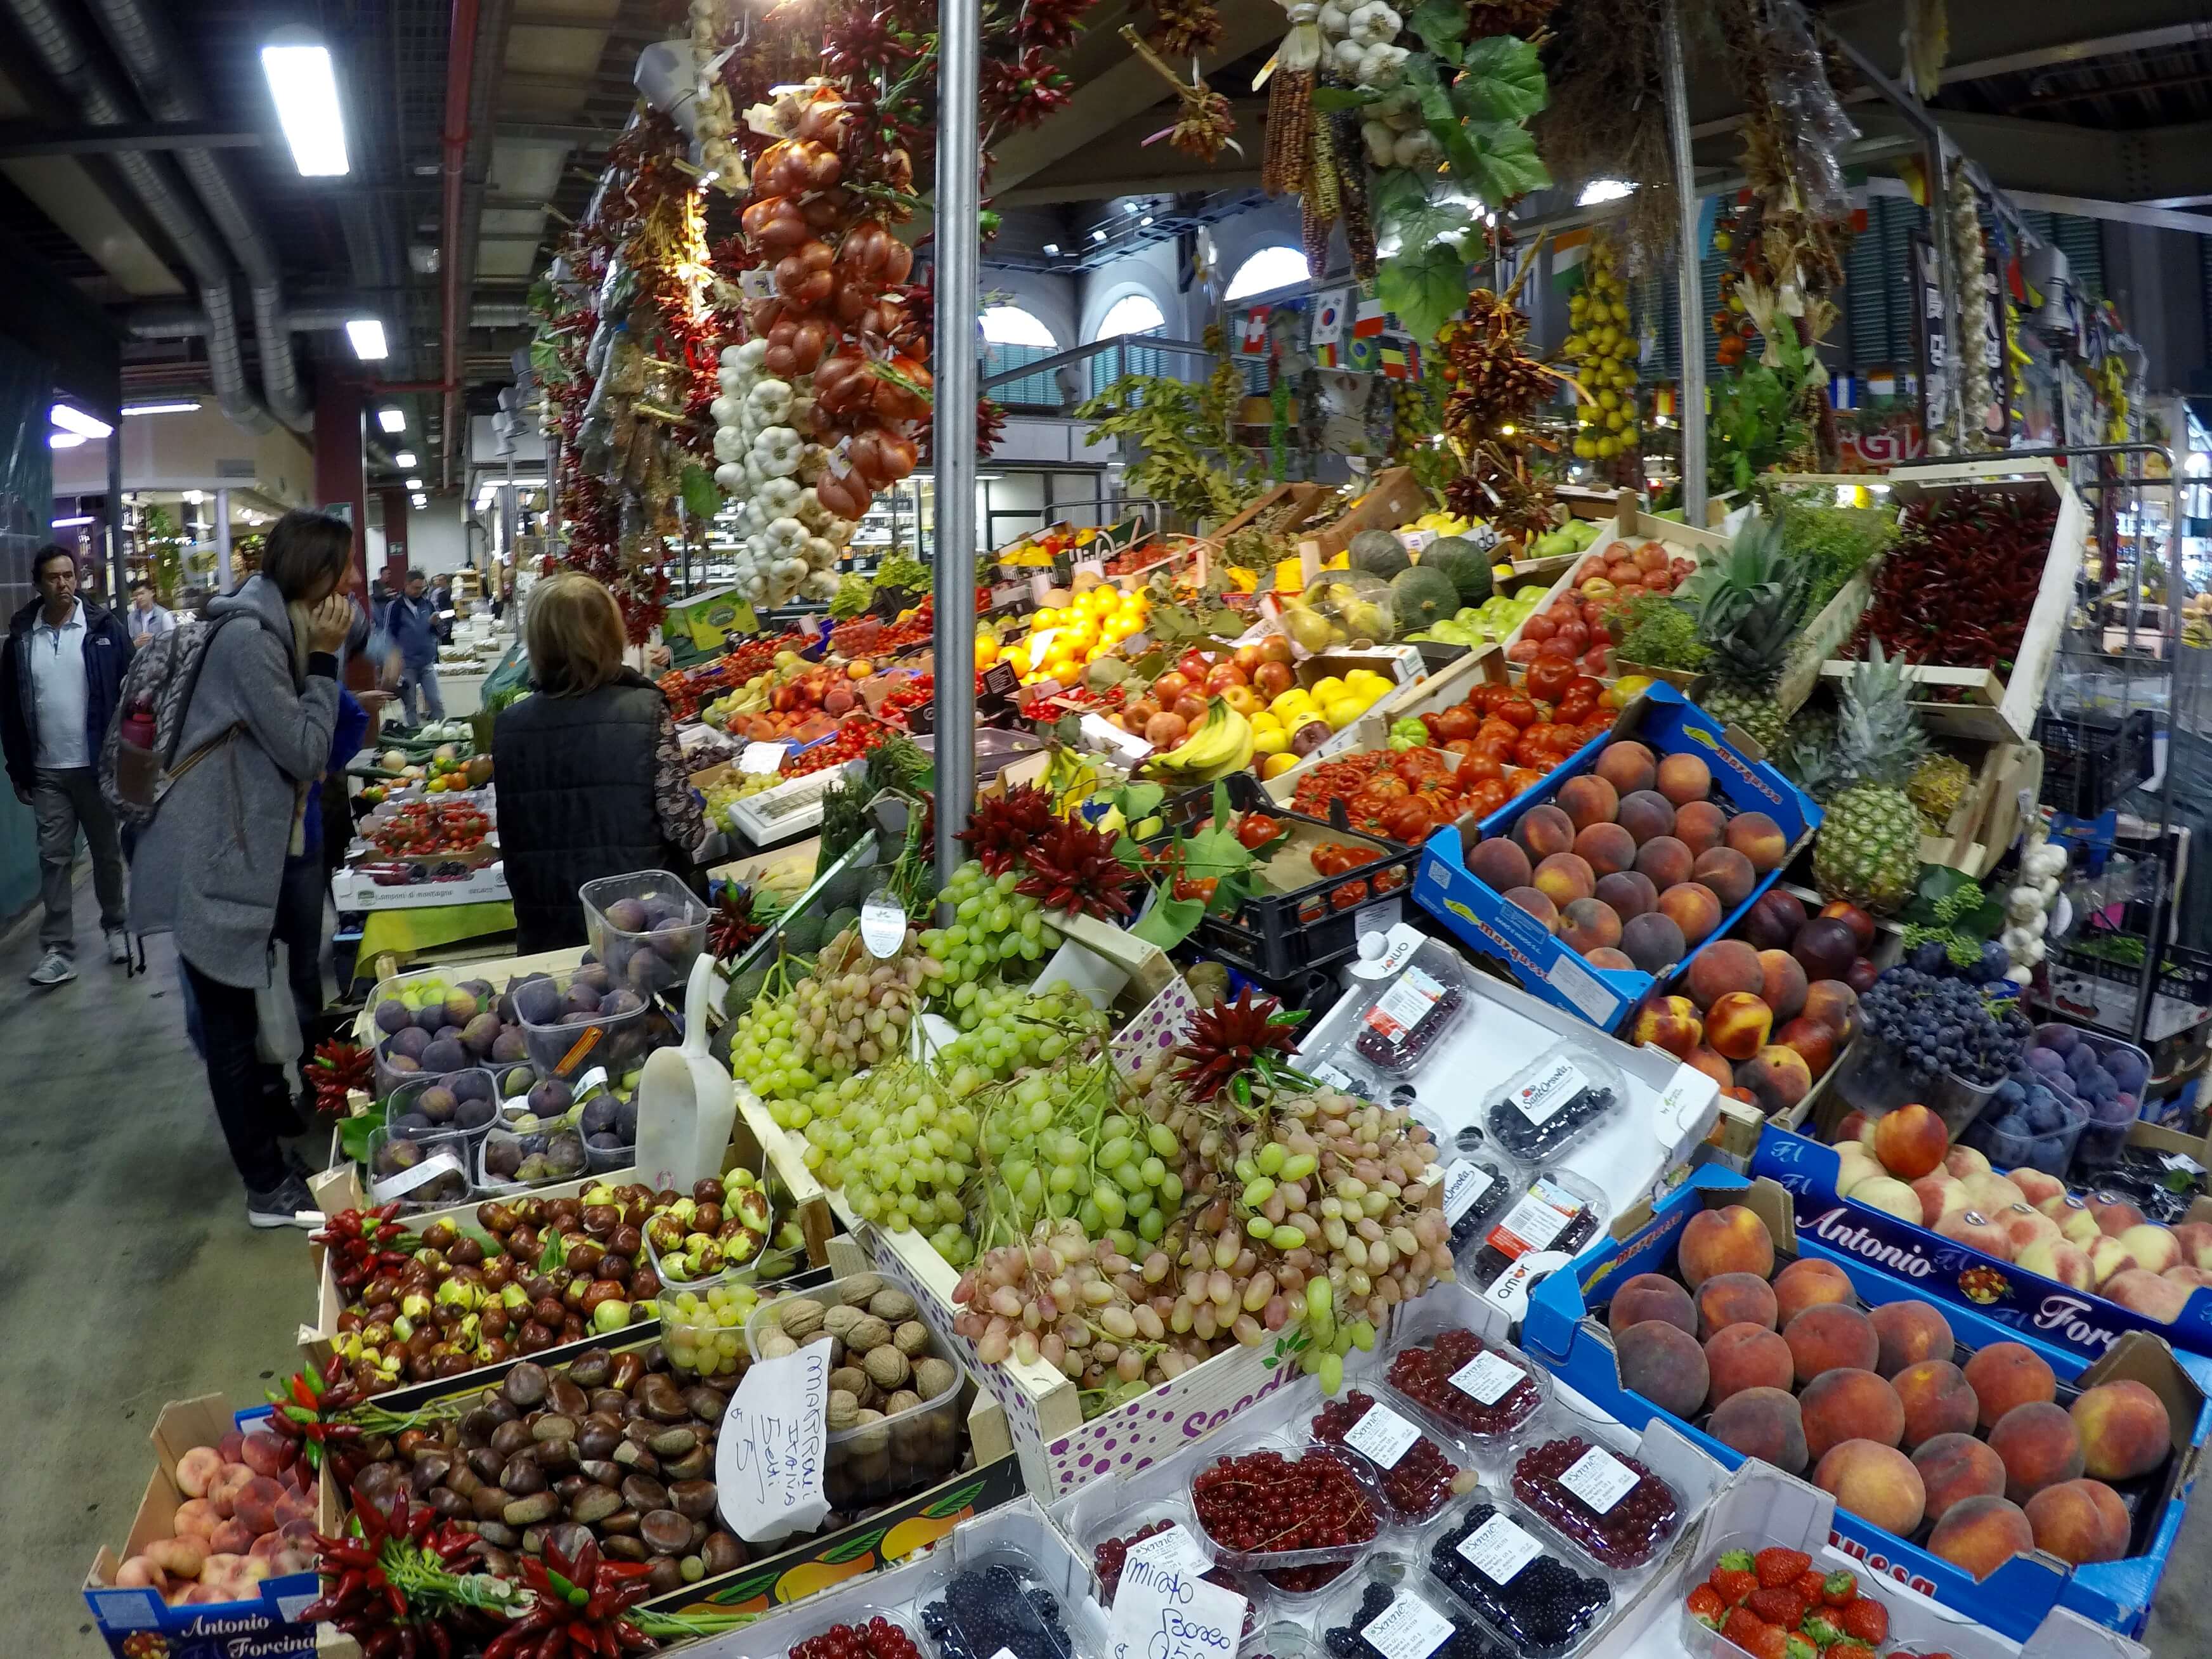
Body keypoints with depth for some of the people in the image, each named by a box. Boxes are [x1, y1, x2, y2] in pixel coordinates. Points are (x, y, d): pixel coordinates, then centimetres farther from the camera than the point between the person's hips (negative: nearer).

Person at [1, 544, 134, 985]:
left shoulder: (104, 628, -5)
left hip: (99, 765, -1)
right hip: (47, 772, 2)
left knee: (107, 853, 12)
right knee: (54, 859, 4)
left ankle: (116, 928, 29)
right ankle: (58, 950, 7)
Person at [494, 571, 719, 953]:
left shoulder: (508, 725, -4)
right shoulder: (645, 710, -14)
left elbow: (510, 839, 3)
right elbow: (680, 821, -13)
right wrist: (713, 842, 7)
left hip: (547, 929, 3)